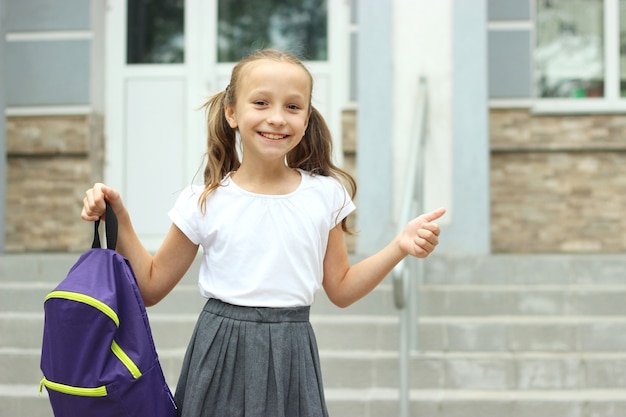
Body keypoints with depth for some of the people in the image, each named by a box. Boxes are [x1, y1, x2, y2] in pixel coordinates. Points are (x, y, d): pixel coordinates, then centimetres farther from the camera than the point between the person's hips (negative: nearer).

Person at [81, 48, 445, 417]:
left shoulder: (326, 195, 1)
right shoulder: (204, 203, -2)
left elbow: (341, 289, 9)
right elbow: (151, 286, 5)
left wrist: (400, 246, -2)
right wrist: (119, 219, -5)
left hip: (290, 360, 1)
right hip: (221, 358, 0)